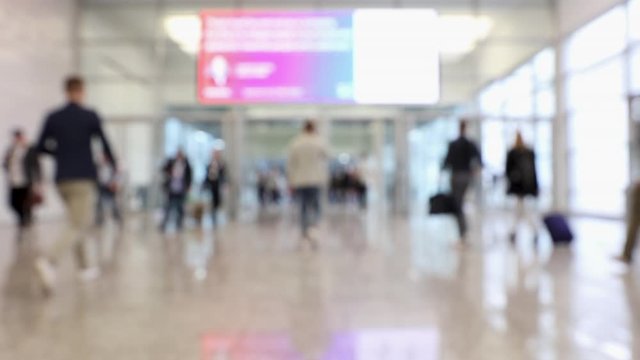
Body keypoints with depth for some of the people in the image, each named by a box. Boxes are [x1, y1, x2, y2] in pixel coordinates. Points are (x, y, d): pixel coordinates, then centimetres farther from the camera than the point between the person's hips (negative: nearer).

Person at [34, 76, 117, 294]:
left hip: (62, 180, 5)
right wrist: (113, 162, 13)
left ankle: (84, 267, 23)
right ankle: (48, 261, -30)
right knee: (78, 227, -9)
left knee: (82, 221, 20)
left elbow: (41, 147, 8)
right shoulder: (90, 117, -4)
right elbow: (104, 145, -3)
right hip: (83, 179, -5)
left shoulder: (53, 117, 7)